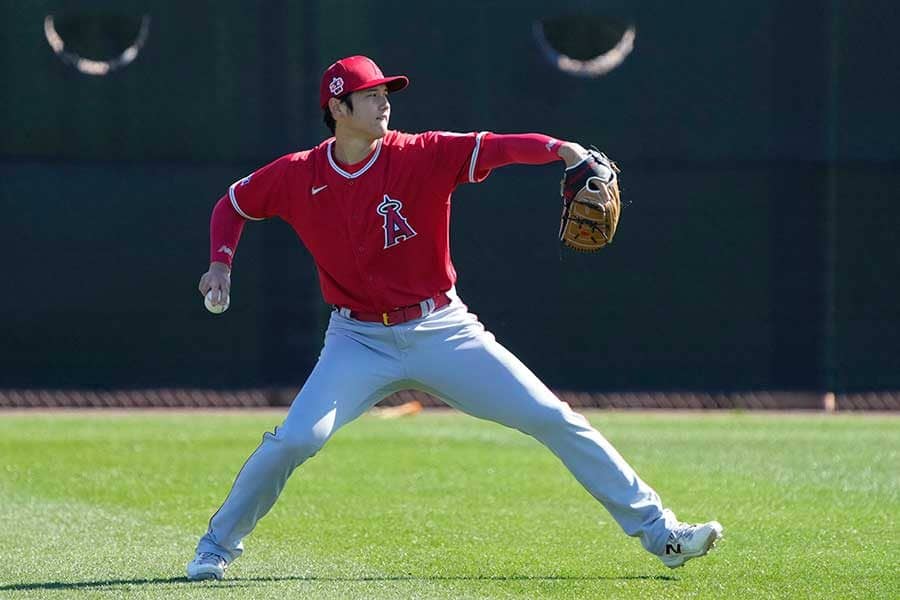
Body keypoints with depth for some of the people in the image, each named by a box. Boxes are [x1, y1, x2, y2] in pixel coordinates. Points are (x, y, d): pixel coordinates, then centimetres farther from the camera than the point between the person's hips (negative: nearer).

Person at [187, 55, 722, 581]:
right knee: (295, 439, -20)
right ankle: (218, 545, 4)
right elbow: (234, 203, 13)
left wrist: (560, 150, -43)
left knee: (554, 420, -5)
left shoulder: (423, 156, -10)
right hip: (360, 342, 0)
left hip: (443, 333, 0)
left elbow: (495, 148, -26)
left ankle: (657, 530, 2)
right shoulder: (297, 176, -5)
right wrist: (221, 264, -4)